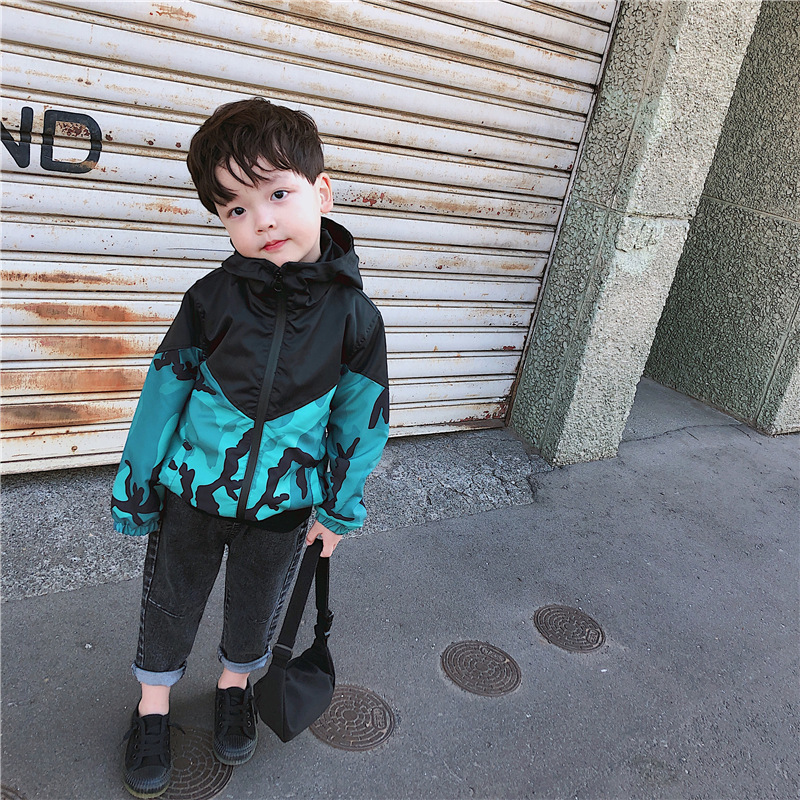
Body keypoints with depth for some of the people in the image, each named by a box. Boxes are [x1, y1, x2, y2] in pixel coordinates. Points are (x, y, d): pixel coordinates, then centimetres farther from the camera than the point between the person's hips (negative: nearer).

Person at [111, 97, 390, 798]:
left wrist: (341, 508, 1)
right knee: (171, 603, 19)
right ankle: (154, 703, 47)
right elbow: (166, 389, -8)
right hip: (190, 488, 0)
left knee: (256, 607, 23)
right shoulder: (214, 298, -17)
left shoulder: (353, 314, -16)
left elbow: (362, 416, -5)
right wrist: (136, 485, 0)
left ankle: (236, 683, 54)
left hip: (282, 504, 1)